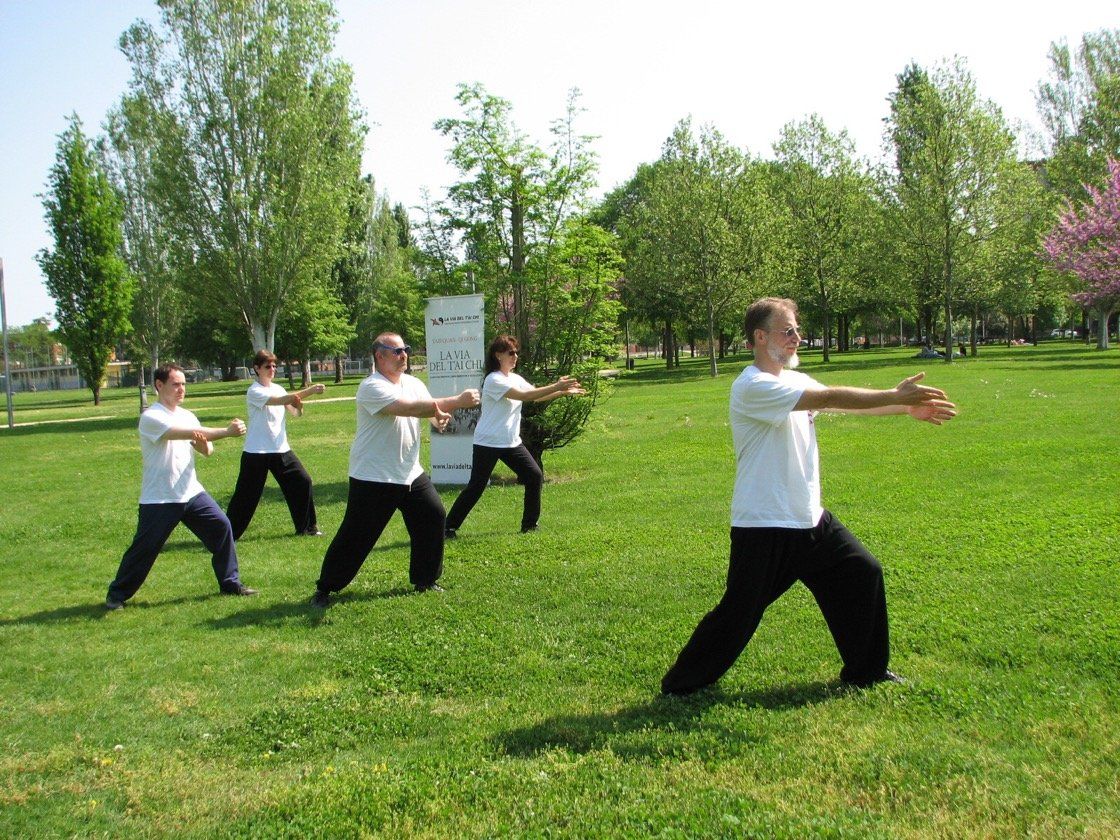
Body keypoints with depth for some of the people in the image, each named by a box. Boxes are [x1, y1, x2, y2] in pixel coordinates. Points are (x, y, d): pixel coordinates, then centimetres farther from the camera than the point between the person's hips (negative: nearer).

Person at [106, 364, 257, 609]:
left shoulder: (186, 415, 10)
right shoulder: (151, 418, -15)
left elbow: (207, 450, 7)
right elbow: (188, 433, -28)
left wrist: (203, 442, -18)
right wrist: (227, 431, -33)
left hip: (191, 493, 6)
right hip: (159, 500, -6)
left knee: (221, 527, -1)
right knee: (144, 549, 0)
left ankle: (230, 583, 12)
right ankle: (117, 594, 19)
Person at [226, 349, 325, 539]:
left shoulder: (278, 389, 11)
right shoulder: (254, 391, -11)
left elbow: (295, 413, 7)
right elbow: (280, 400, -26)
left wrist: (299, 406, -18)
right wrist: (310, 390, -32)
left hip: (281, 449, 6)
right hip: (256, 452, -6)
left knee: (303, 481, -1)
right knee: (246, 493, -3)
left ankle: (307, 526, 12)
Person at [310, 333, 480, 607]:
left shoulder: (413, 383, 7)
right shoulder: (372, 387, -19)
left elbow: (432, 411, 3)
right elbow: (409, 408, -31)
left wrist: (440, 417, -24)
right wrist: (457, 401, -32)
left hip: (411, 473, 8)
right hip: (373, 478, -7)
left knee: (433, 517, 5)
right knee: (355, 536, -3)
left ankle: (425, 580, 21)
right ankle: (325, 588, 12)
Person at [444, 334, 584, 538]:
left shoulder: (515, 379, 9)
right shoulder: (493, 380, -17)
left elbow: (536, 396, 7)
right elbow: (524, 396, -25)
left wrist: (564, 391, -5)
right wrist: (556, 387, -26)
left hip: (511, 443, 8)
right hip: (488, 443, -8)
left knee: (535, 477, 0)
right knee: (476, 486, -5)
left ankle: (529, 525, 12)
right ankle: (449, 526, 6)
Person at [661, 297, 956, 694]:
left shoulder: (794, 381, 13)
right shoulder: (753, 387, -18)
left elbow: (849, 403, 7)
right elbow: (831, 398, -24)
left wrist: (908, 408, -5)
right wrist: (896, 395, -21)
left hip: (809, 519, 9)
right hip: (763, 527, -9)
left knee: (863, 573, 10)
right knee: (738, 614, -3)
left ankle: (866, 670, 27)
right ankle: (680, 685, 14)